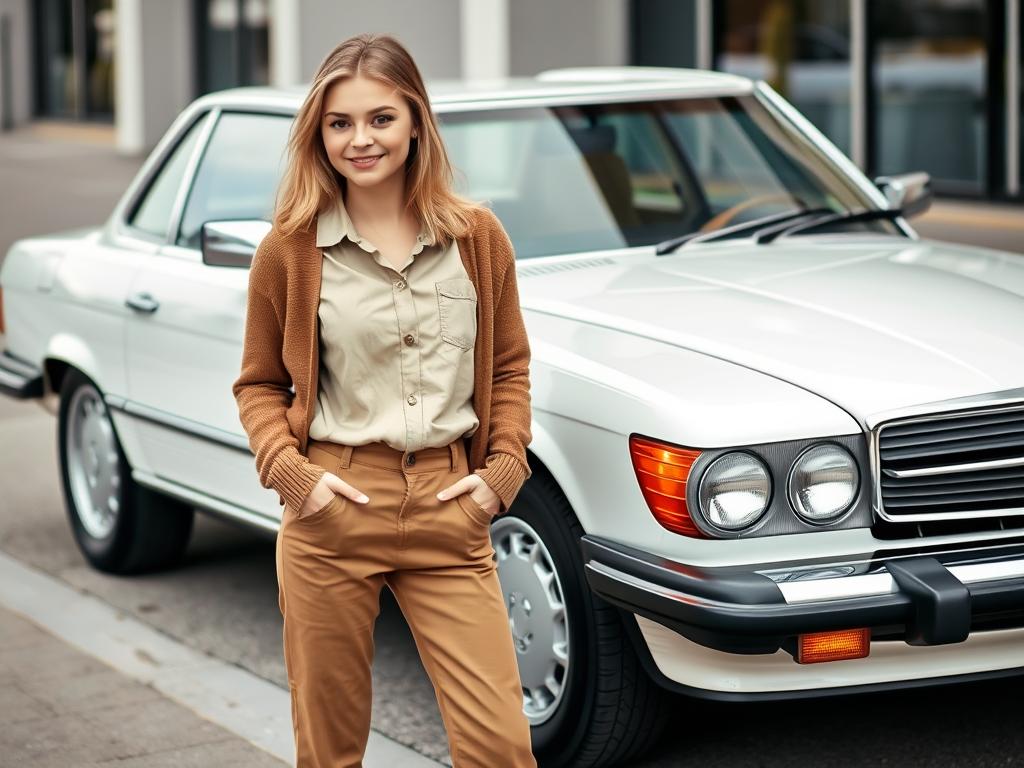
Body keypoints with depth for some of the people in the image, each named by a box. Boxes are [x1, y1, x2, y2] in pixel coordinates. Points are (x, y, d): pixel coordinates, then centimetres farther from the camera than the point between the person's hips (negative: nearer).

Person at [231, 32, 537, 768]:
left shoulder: (477, 236, 3)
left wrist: (504, 468, -1)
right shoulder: (290, 250, -1)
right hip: (333, 514, -1)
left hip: (449, 512, 1)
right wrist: (288, 472, -8)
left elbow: (509, 365, 13)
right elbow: (260, 384, 8)